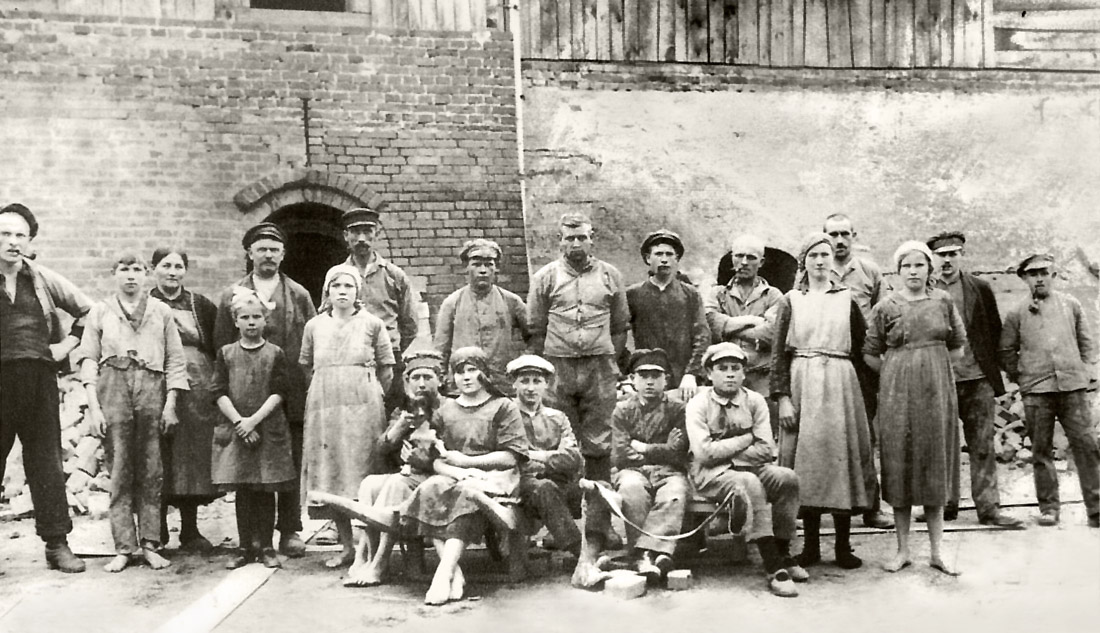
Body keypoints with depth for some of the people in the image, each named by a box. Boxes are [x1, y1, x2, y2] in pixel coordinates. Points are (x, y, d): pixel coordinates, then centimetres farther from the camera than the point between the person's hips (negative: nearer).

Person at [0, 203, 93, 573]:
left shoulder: (43, 279, 8)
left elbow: (87, 310, 20)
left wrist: (68, 343, 10)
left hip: (38, 378, 2)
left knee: (46, 463, 4)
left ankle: (56, 544, 8)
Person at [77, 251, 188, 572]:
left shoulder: (161, 311, 13)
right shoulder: (100, 311, 13)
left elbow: (175, 360, 10)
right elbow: (88, 360, 7)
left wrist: (171, 403, 1)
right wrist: (93, 407, -3)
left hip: (152, 389, 0)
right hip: (113, 387, 0)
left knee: (151, 473, 0)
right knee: (119, 472, -2)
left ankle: (150, 544, 6)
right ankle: (123, 548, 2)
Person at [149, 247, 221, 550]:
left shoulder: (202, 306, 10)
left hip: (198, 394, 2)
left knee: (194, 457, 3)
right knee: (158, 461, -1)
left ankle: (190, 529, 13)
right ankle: (158, 531, 9)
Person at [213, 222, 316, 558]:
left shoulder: (298, 295, 10)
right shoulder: (232, 296, 8)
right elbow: (222, 345, 5)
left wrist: (309, 387, -2)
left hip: (292, 395, 0)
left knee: (291, 464, 2)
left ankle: (290, 531, 10)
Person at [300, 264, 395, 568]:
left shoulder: (372, 324, 4)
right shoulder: (314, 326, 11)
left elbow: (386, 371, 8)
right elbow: (306, 368, 18)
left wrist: (368, 396, 6)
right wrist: (327, 391, 12)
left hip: (363, 407, -3)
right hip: (323, 407, 3)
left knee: (364, 476, -4)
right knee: (330, 476, 3)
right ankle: (347, 546, 12)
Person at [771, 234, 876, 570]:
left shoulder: (846, 298, 9)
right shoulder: (791, 300, 5)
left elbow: (862, 344, 14)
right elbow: (779, 353, 1)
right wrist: (782, 396, -7)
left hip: (840, 383, 1)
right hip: (802, 384, -1)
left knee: (841, 455, 0)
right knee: (806, 457, 0)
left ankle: (843, 545, 7)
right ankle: (811, 545, 9)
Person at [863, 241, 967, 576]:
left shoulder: (943, 301, 4)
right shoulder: (886, 306, -1)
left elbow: (958, 346, 13)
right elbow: (870, 354, 3)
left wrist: (932, 368, 8)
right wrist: (898, 373, 4)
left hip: (937, 390, 2)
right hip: (897, 393, -1)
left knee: (935, 465, 6)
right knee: (900, 466, 3)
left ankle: (937, 551, 14)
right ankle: (902, 550, 12)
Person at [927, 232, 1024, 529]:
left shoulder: (980, 289, 6)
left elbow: (995, 330, 12)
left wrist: (989, 366, 6)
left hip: (978, 380, 1)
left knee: (983, 446, 3)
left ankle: (988, 507, 7)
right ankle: (946, 504, 17)